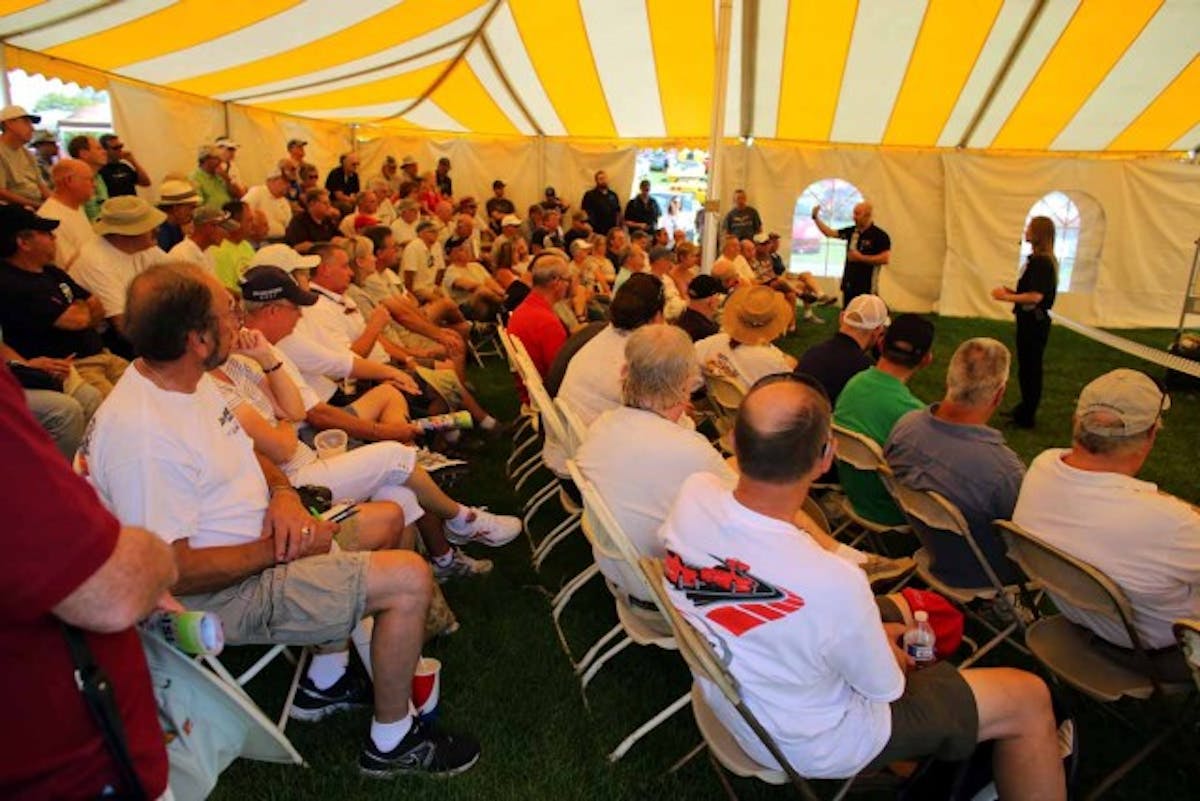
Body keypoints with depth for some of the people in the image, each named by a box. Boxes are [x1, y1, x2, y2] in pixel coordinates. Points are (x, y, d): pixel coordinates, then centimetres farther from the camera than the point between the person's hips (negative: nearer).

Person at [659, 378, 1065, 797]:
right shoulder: (833, 582, -40)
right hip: (816, 746, -6)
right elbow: (885, 687, -19)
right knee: (1029, 699, 7)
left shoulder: (692, 494, -23)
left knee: (904, 606, 26)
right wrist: (894, 656, 5)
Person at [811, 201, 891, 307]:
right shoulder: (851, 231, 8)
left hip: (867, 286, -7)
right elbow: (830, 233, 12)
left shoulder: (880, 235, -10)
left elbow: (885, 259, -17)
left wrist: (861, 258, -18)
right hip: (849, 283, 7)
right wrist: (816, 217, 3)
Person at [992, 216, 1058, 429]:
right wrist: (1011, 291, 7)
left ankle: (1026, 417, 8)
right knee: (1027, 367, 20)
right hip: (1031, 321, 10)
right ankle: (1026, 408, 33)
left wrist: (1007, 297, -17)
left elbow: (1035, 296, -25)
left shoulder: (1041, 262, -19)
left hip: (1034, 323, -10)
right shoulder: (1039, 259, 11)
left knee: (1030, 368, -1)